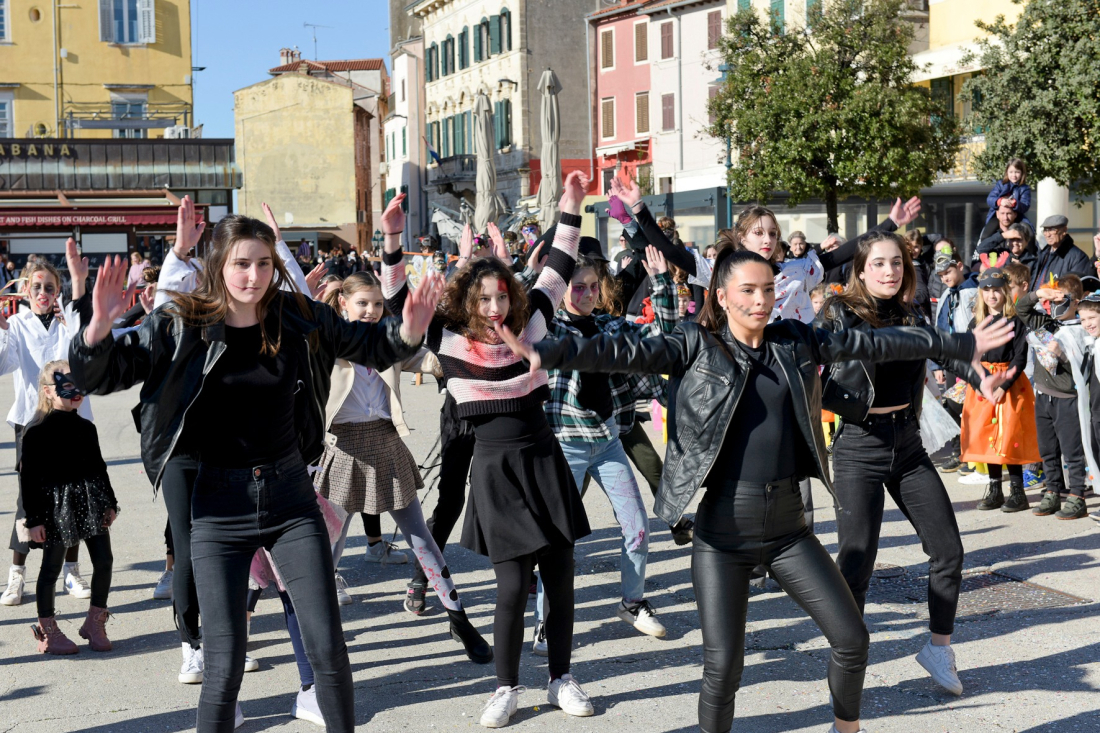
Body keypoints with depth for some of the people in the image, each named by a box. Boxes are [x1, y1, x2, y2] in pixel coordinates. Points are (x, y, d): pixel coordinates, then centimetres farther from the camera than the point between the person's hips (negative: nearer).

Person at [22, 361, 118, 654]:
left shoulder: (86, 428, 9)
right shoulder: (37, 432, -11)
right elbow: (28, 476, -11)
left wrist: (110, 503, 15)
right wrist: (33, 519, -13)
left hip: (90, 502, 6)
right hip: (56, 506, -6)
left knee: (104, 560, 4)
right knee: (52, 566, 4)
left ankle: (95, 623, 19)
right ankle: (47, 630, 16)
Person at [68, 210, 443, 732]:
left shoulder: (299, 318, -3)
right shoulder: (181, 325, -8)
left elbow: (370, 348, 12)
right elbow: (98, 375, -9)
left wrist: (409, 328, -9)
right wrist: (99, 327, -29)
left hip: (290, 494, 2)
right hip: (219, 506, -2)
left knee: (328, 649, 3)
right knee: (224, 667, -2)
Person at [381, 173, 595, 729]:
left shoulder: (530, 324, 3)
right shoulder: (450, 339, -4)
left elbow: (558, 271, 12)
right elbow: (398, 300, -6)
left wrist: (571, 210, 9)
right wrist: (393, 243, -17)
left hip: (544, 459, 3)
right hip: (495, 467, -3)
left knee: (560, 578, 6)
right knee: (513, 585, -5)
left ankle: (562, 680, 22)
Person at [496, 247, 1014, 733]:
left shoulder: (797, 341, 7)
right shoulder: (696, 346, -4)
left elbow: (874, 343, 12)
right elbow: (626, 352, -17)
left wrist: (963, 345, 18)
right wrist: (548, 354, -32)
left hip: (788, 526, 4)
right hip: (723, 531, -4)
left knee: (851, 638, 6)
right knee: (722, 668, -6)